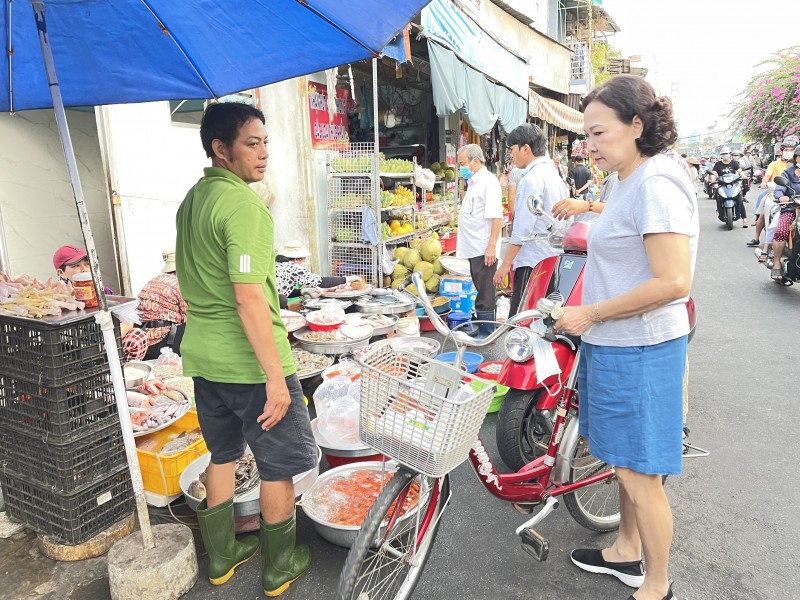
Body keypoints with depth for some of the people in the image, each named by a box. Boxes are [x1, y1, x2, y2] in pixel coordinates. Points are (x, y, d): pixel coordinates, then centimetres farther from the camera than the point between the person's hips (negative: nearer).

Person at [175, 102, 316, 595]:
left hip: (204, 357, 9)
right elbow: (249, 299, -25)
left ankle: (222, 556, 38)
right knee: (280, 464, 9)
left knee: (224, 455, 22)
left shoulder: (192, 199, 8)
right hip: (251, 361, -8)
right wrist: (275, 377, -22)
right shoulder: (243, 204, -19)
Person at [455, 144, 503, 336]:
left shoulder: (488, 181, -13)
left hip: (484, 250, -9)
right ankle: (484, 332, 26)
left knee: (484, 298, -2)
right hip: (474, 249, 10)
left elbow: (496, 217, -20)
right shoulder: (474, 182, 17)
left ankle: (486, 336, 7)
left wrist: (491, 247, -24)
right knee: (482, 293, 16)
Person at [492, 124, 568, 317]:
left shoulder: (533, 178, -13)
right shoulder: (554, 174, 16)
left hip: (533, 261, -10)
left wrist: (506, 263, -15)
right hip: (554, 258, 10)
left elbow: (524, 227, -18)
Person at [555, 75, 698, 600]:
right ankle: (627, 552, 42)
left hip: (642, 351, -10)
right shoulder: (622, 180, 13)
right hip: (614, 345, 10)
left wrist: (591, 313, -18)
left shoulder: (657, 183, -18)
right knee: (626, 463, 22)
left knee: (640, 475, 4)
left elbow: (673, 282, -25)